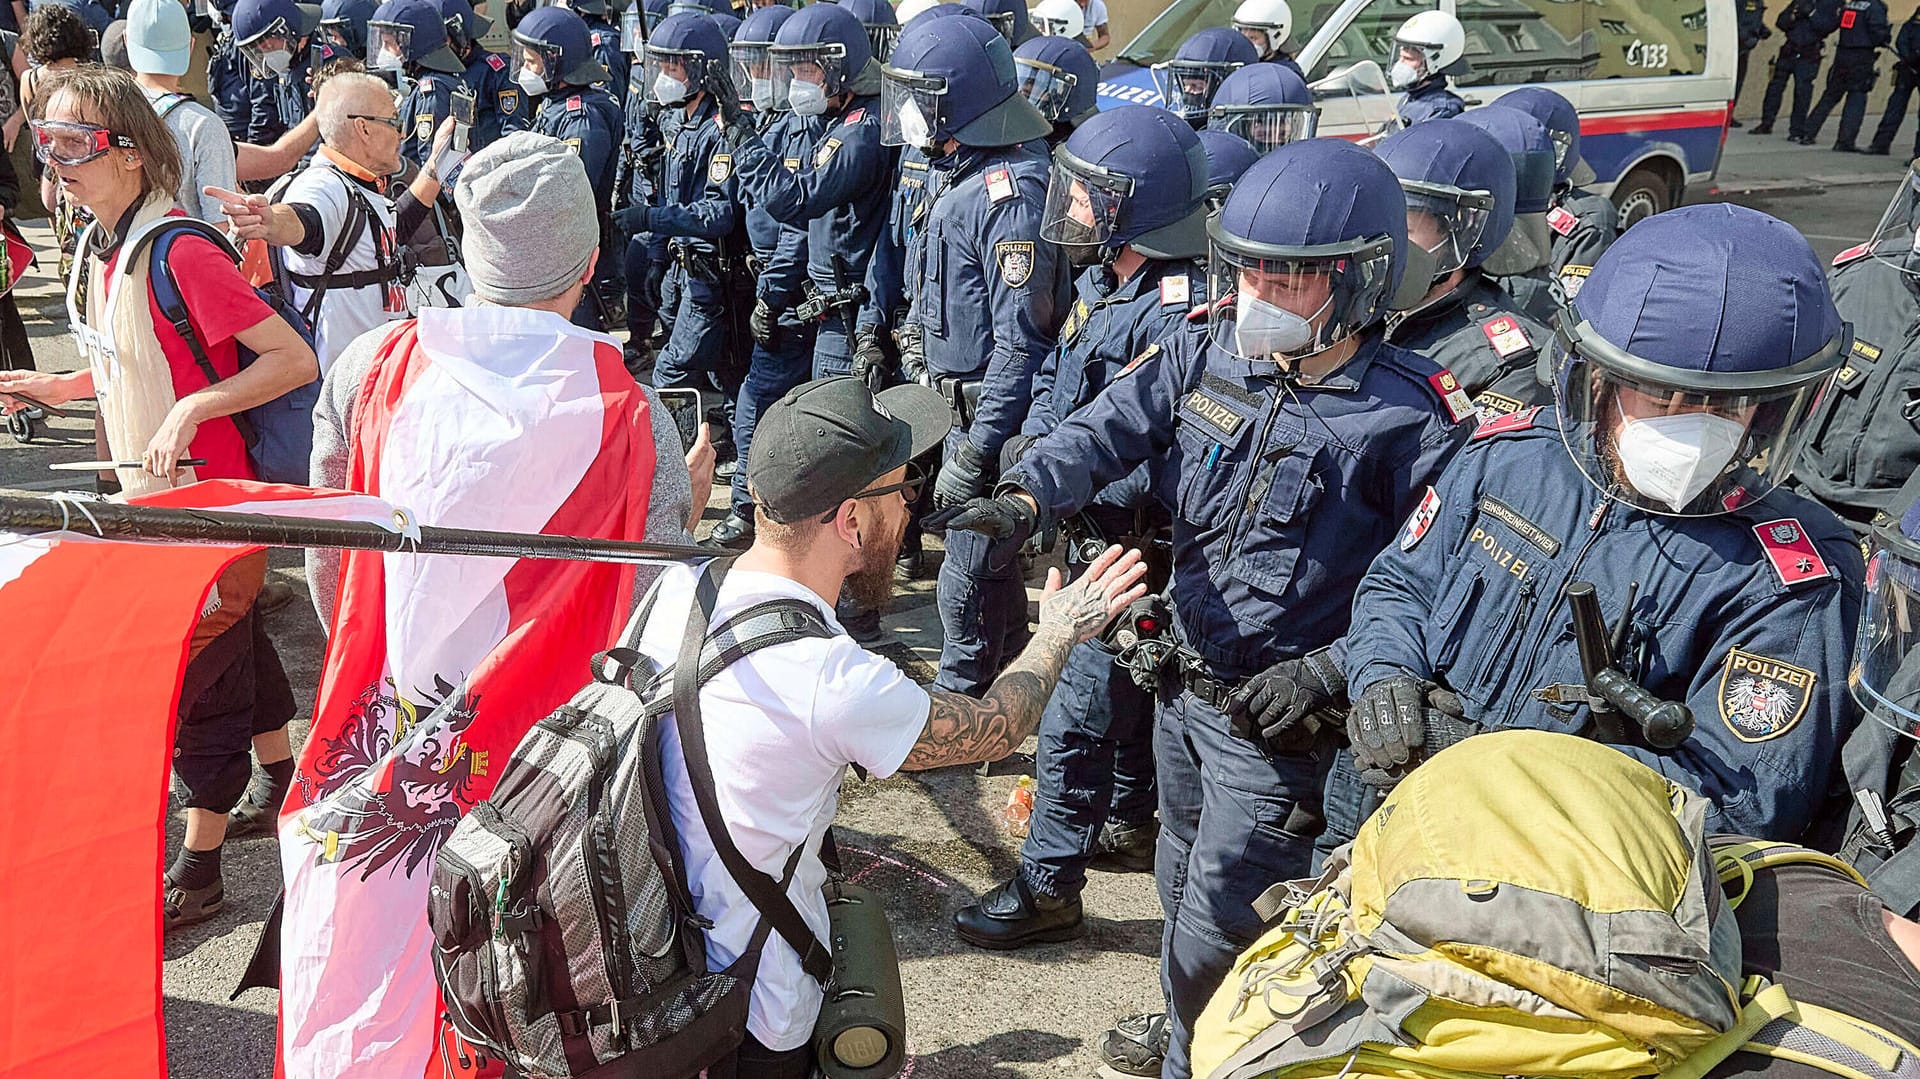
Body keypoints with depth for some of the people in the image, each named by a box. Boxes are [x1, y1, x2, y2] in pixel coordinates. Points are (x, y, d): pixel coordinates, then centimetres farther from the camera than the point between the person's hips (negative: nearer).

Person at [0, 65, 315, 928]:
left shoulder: (179, 253, -21)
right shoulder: (99, 252, 6)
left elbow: (294, 360, -24)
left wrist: (193, 407, -31)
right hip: (150, 496, 8)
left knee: (193, 678, 1)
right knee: (233, 650, 21)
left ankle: (198, 870, 14)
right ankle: (286, 783, 40)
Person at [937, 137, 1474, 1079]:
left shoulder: (1408, 418, -18)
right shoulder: (1210, 354, -3)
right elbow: (1107, 427, -14)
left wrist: (1328, 669, -26)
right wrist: (1026, 495, -32)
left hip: (1279, 717, -6)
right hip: (1184, 681, 6)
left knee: (1218, 927, 5)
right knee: (1184, 884, 27)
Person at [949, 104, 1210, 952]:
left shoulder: (1180, 309, -25)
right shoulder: (1102, 279, 6)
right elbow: (1054, 379, 17)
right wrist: (1033, 440, -1)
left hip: (1136, 553, -10)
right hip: (1092, 538, 10)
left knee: (1076, 715, -3)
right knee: (1123, 690, 24)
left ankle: (1048, 885, 9)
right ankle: (1130, 826, 43)